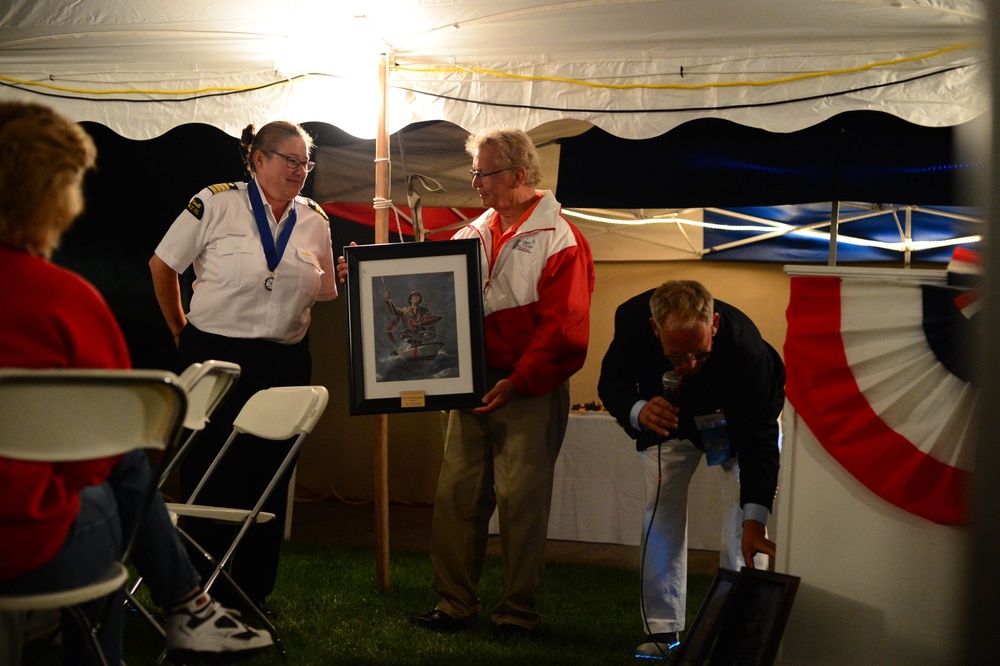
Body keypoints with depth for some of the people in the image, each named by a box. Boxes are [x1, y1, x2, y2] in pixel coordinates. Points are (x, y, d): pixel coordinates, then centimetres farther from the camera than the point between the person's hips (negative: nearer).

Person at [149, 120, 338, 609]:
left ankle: (252, 595, 21)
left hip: (285, 363, 4)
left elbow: (323, 291, 15)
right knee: (209, 478, 2)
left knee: (270, 481, 8)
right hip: (216, 357, -4)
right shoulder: (216, 204, -6)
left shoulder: (314, 219, 8)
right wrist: (181, 330, 8)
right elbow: (163, 265, 1)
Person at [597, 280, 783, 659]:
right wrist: (637, 411, -44)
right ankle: (662, 630, 3)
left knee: (746, 505, -15)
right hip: (668, 414, 2)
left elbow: (759, 437, -38)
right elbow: (611, 381, -19)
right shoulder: (632, 319, -35)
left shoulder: (745, 345, -43)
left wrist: (755, 520, -45)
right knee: (661, 505, -5)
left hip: (735, 414, -2)